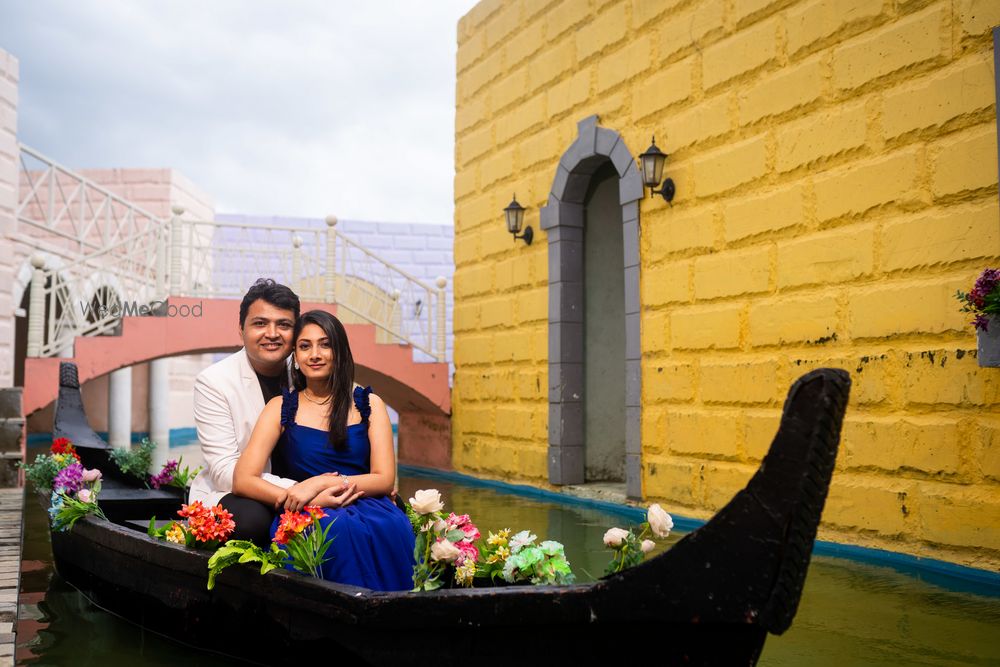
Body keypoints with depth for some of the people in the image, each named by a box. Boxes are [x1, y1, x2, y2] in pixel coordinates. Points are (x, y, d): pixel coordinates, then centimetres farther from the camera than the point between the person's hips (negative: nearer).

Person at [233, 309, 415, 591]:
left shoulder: (368, 404, 13)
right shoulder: (281, 408, 11)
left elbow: (384, 480, 4)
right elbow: (243, 480, -1)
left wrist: (321, 483, -12)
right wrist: (315, 500, -15)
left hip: (367, 507, 1)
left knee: (393, 528, -35)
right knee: (339, 531, -37)